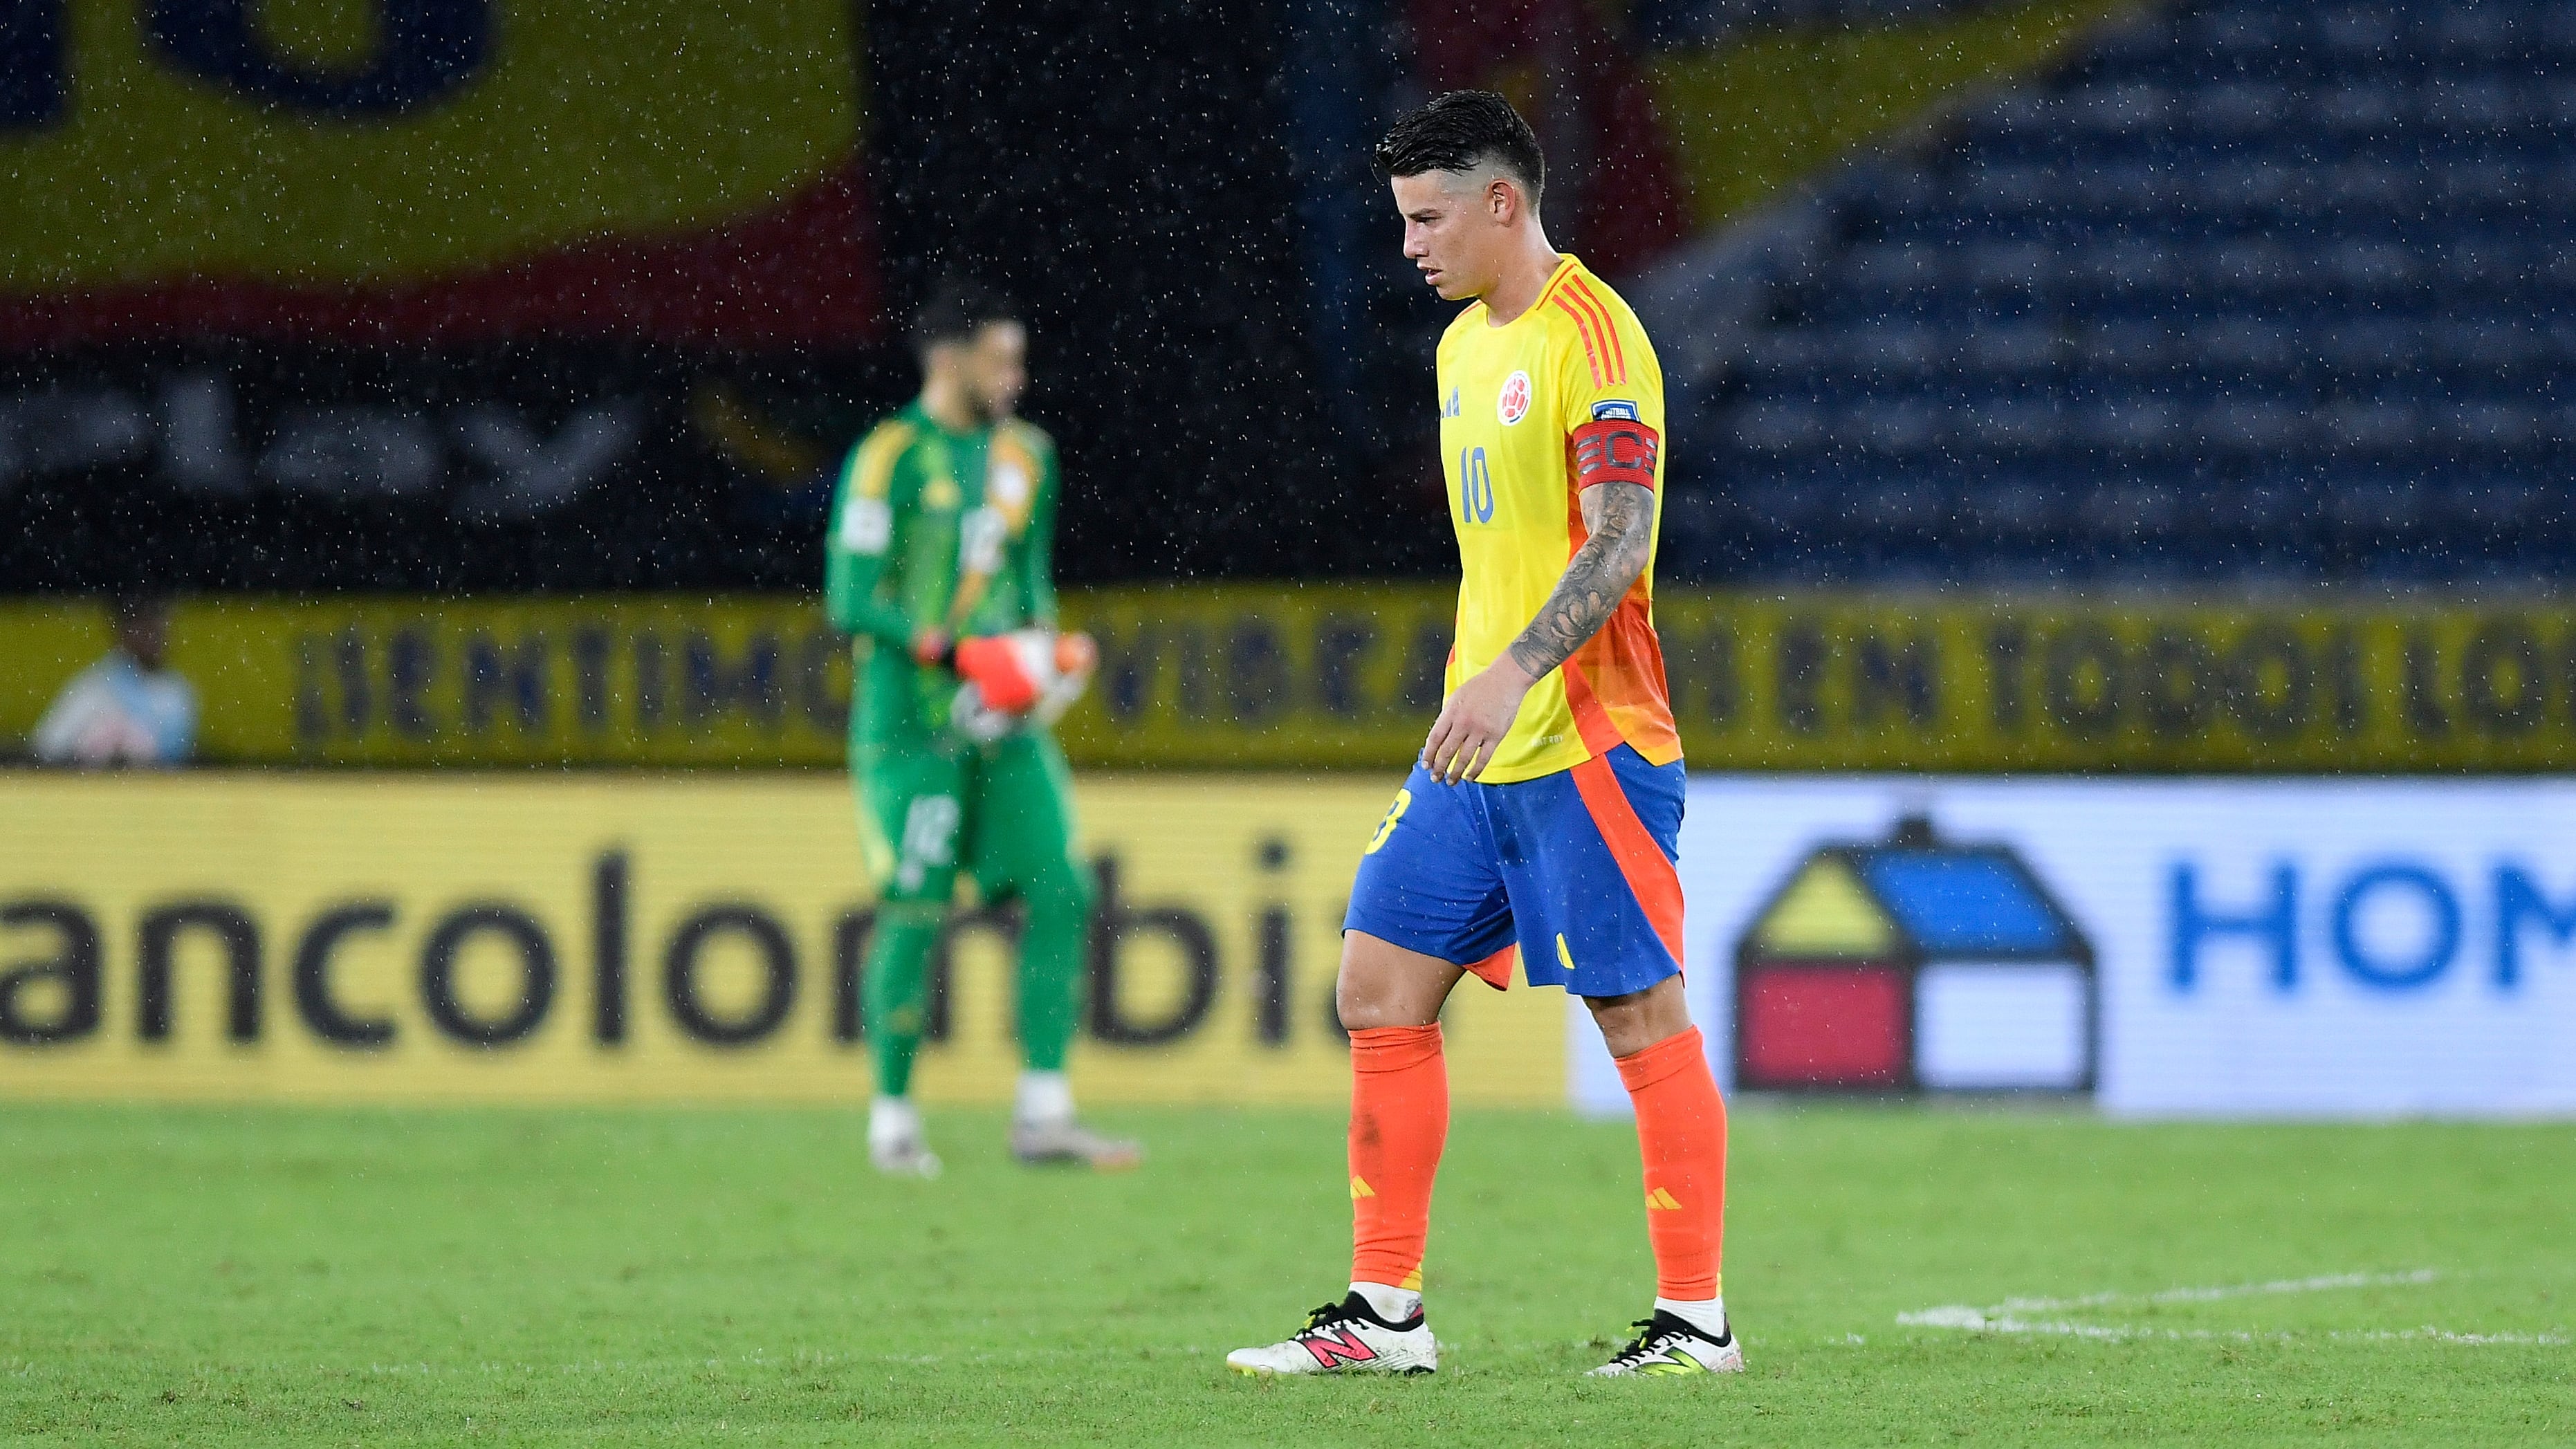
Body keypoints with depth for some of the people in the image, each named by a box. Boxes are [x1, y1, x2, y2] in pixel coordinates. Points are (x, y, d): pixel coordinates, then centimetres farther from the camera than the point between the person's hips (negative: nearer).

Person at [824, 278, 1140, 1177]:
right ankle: (892, 1119, 7)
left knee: (1060, 893, -4)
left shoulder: (1025, 456, 14)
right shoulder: (891, 458, -8)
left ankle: (1043, 1116, -1)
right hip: (910, 722, -6)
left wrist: (1042, 643, 4)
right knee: (915, 912, -6)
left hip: (1003, 723, 6)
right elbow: (851, 599, -10)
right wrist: (944, 648, -20)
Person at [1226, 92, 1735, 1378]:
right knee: (1379, 993, 6)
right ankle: (1385, 1312, 10)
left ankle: (1695, 1320, 1)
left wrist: (1515, 671, -30)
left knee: (1639, 1015, -5)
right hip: (1479, 747, 9)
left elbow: (1619, 543, -21)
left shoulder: (1592, 338, -12)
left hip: (1584, 742, -9)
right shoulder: (1466, 344, 16)